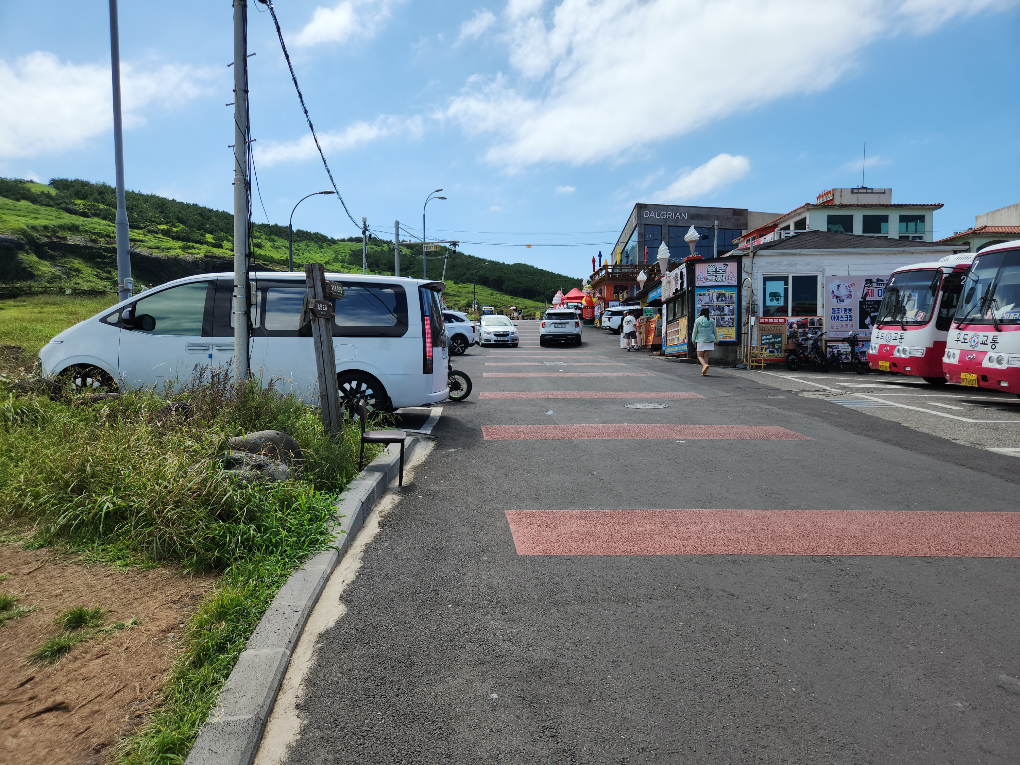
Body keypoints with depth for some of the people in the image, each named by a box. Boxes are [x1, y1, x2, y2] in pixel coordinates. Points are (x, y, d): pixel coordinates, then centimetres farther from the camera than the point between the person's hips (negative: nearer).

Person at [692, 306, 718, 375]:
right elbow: (715, 332, 8)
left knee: (700, 356, 5)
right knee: (706, 356, 7)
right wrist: (716, 340, 19)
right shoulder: (711, 321, 2)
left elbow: (695, 331, 1)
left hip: (701, 341, -2)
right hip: (710, 341, 2)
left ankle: (705, 365, -25)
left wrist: (693, 340, 13)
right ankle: (704, 372, 2)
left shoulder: (697, 320, -4)